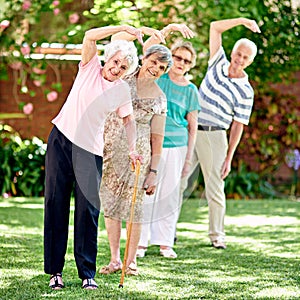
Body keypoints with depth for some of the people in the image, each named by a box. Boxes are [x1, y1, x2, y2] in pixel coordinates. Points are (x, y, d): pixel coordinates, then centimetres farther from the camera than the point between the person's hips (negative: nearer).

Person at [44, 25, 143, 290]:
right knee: (56, 205, 0)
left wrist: (132, 149, 0)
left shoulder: (123, 90, 5)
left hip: (90, 151, 1)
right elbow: (90, 36, -13)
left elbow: (128, 120, 14)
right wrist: (124, 28, -18)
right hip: (61, 141, -1)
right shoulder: (90, 67, 1)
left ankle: (87, 273, 1)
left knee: (88, 210, -5)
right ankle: (55, 271, 5)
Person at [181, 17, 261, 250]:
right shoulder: (218, 64, 7)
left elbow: (238, 125, -4)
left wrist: (229, 157, -9)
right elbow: (215, 27, 9)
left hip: (214, 137, -3)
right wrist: (242, 21, 1)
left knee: (215, 188, -2)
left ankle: (217, 235, 9)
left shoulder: (245, 91, -4)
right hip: (189, 132, 4)